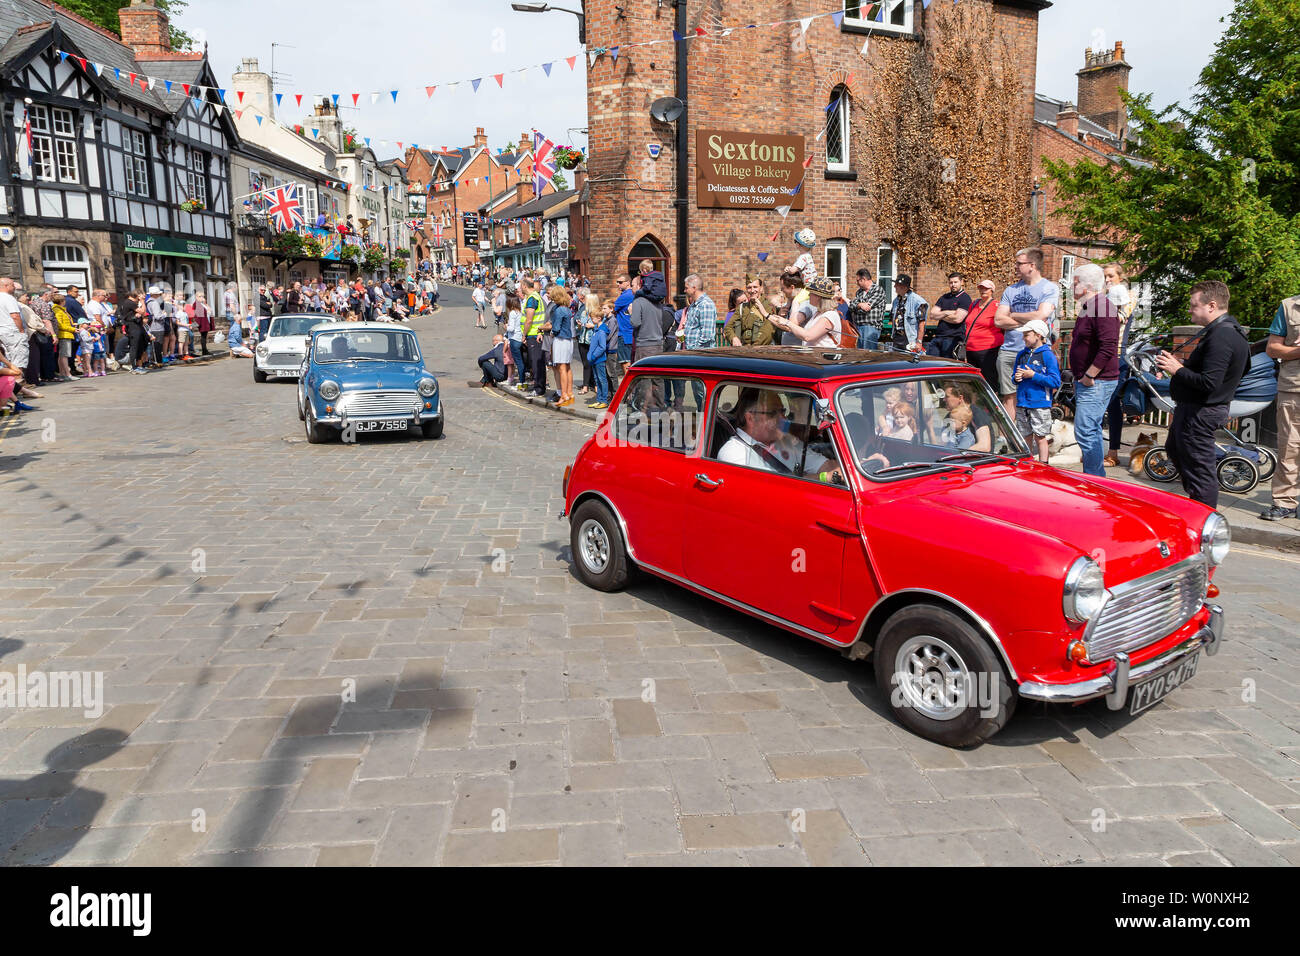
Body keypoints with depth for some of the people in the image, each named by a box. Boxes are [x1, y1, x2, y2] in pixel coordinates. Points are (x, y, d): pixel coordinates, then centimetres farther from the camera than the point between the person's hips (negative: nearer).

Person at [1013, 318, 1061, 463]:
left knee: (1040, 438, -1)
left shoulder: (1047, 355, -7)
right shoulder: (1021, 354, 11)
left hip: (1040, 404, -5)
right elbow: (1014, 376, 22)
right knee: (1026, 437, 11)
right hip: (1022, 403, 5)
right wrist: (1016, 378, -2)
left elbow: (1055, 382, -12)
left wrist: (1033, 375, -15)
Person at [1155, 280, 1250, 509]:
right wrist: (1182, 364, 5)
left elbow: (1209, 382, -30)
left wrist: (1178, 370, -18)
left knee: (1200, 468, -3)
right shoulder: (1229, 330, 11)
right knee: (1174, 448, 29)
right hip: (1193, 408, 12)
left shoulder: (1220, 338, -24)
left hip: (1199, 412, -12)